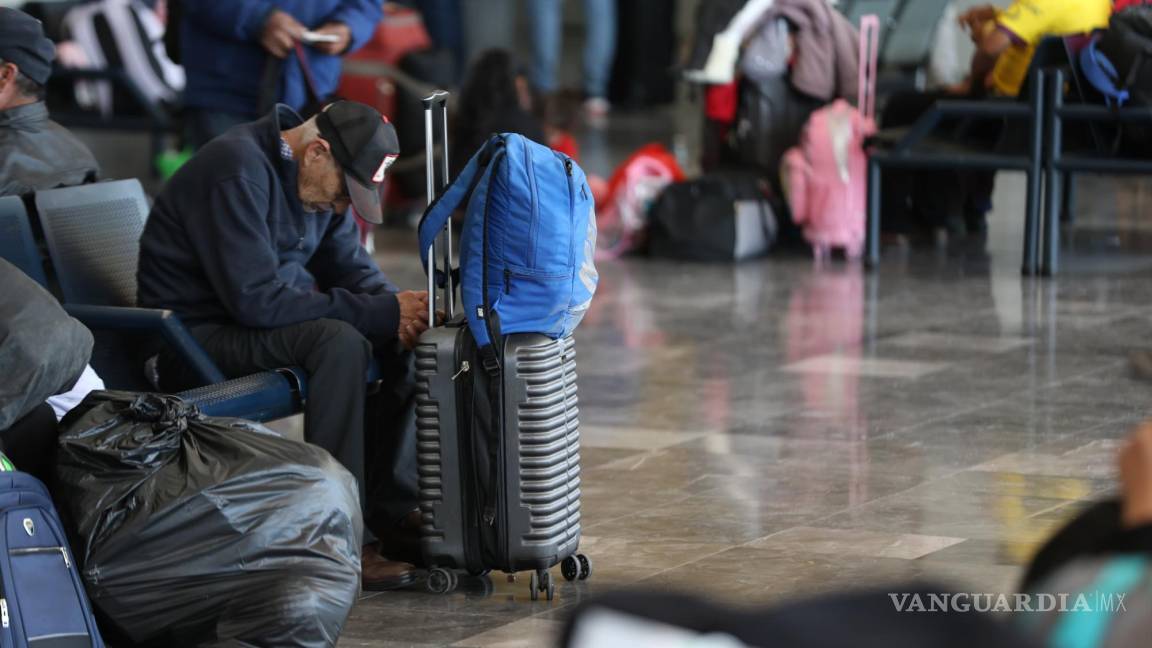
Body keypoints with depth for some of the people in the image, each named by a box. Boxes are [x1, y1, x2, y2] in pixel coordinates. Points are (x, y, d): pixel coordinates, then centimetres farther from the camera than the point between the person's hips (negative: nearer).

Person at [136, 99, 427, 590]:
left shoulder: (315, 177, 6)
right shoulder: (238, 172, -24)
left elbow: (350, 267, 11)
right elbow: (256, 298, -30)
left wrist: (396, 309, -13)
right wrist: (381, 312, -27)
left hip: (258, 320, 10)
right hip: (198, 332, -9)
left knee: (406, 338, -3)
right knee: (340, 342, -32)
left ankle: (393, 503, 0)